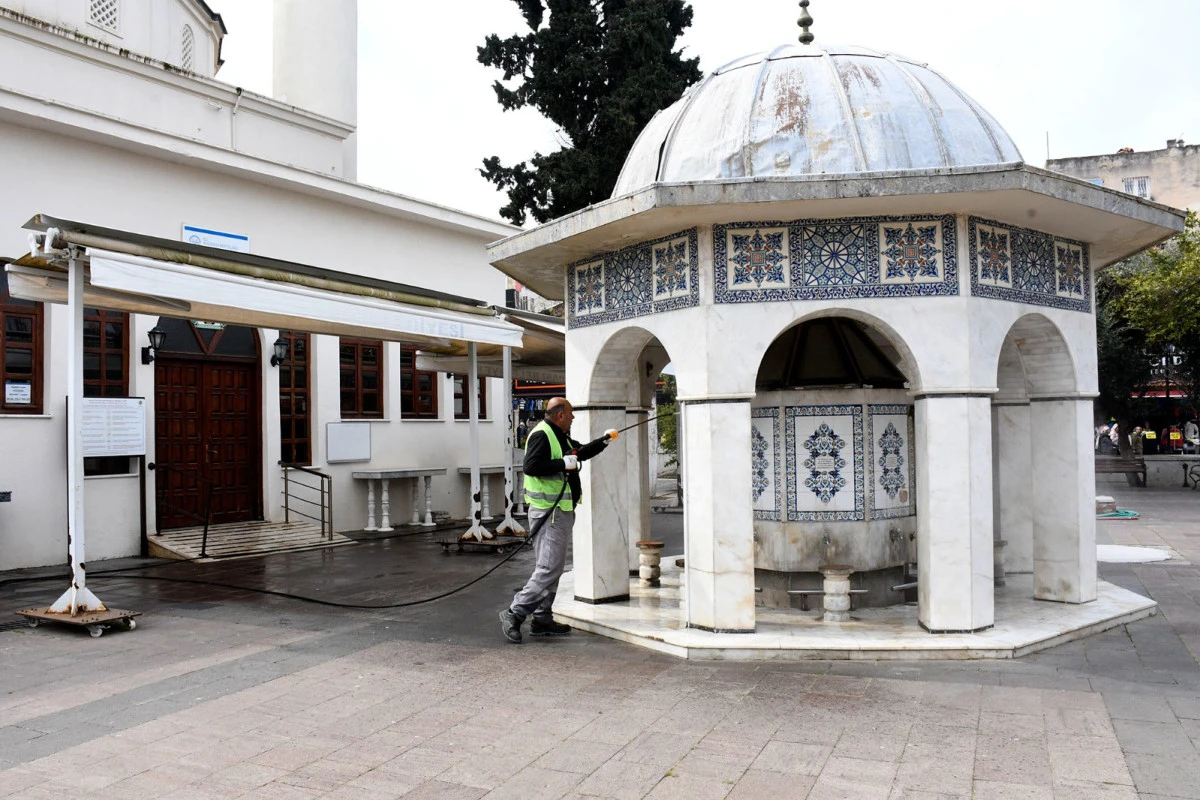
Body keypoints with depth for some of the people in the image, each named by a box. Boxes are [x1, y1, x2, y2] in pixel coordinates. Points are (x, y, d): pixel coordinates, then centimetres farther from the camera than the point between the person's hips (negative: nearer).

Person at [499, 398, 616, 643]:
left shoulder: (561, 436, 18)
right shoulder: (541, 435, -14)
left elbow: (581, 452, 33)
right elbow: (531, 466, -26)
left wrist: (604, 440, 26)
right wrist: (563, 464, -22)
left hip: (562, 511, 11)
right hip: (549, 512, -11)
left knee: (553, 568, 14)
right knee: (548, 569, -12)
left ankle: (542, 620, 20)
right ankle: (514, 614, -7)